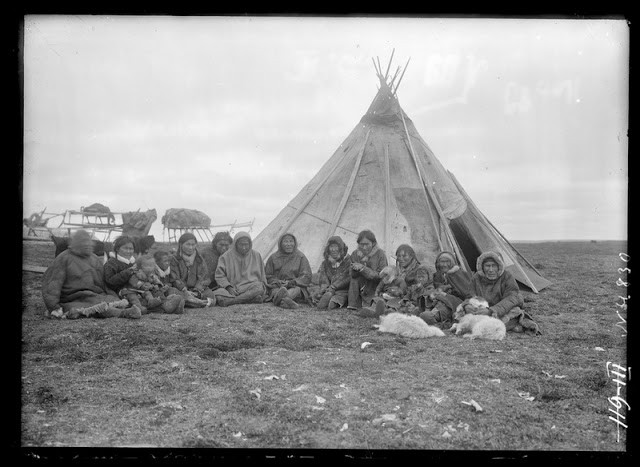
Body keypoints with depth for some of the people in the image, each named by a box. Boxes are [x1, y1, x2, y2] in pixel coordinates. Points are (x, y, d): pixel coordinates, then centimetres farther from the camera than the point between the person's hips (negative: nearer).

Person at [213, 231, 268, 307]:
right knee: (218, 293, -33)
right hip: (233, 288, -1)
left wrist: (263, 286, 4)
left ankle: (229, 301, -35)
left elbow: (262, 276, 22)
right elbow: (219, 276, 5)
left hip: (251, 287, 1)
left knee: (259, 287, -35)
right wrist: (229, 287, -11)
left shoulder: (256, 255, 14)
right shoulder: (226, 256, 7)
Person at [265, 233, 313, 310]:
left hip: (295, 286, -1)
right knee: (275, 290, -34)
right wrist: (277, 282, -11)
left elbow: (306, 277, 4)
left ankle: (280, 299, -69)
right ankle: (285, 301, -70)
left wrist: (291, 282, -13)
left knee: (297, 289, -35)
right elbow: (267, 276, 12)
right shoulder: (273, 257, 13)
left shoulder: (301, 257, 10)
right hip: (277, 286, 1)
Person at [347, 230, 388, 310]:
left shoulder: (380, 254, -10)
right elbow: (353, 275, -4)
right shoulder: (355, 254, 2)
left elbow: (381, 276, -18)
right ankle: (353, 305, -15)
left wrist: (362, 268, -25)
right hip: (362, 290, 5)